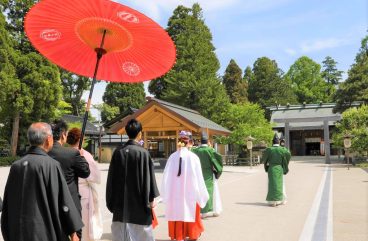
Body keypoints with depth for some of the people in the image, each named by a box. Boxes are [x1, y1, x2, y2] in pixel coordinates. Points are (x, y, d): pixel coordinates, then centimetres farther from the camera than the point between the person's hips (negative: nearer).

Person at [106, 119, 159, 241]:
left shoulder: (118, 152, -2)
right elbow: (148, 176, -10)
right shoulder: (143, 153, -12)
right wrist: (151, 198, 0)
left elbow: (111, 177, 3)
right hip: (139, 200, -3)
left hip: (121, 200, 4)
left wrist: (111, 201, 12)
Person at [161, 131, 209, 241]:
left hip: (174, 192, 1)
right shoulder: (193, 157, -10)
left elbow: (166, 176, -4)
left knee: (176, 212, 12)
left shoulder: (172, 157, -6)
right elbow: (198, 177, -7)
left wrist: (165, 194, 6)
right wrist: (202, 194, 3)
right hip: (190, 191, -1)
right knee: (190, 212, 16)